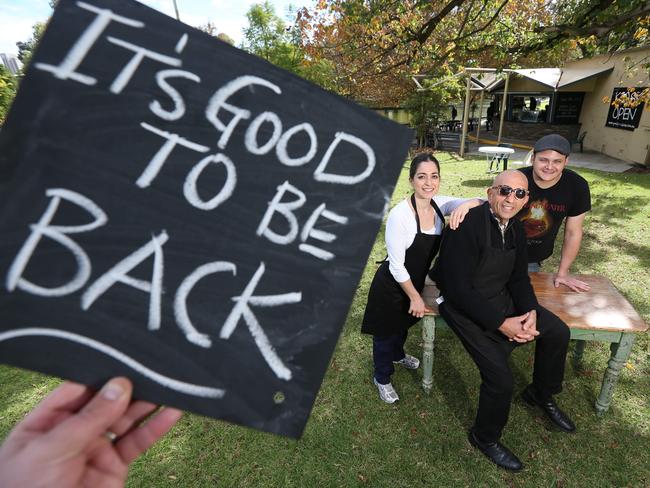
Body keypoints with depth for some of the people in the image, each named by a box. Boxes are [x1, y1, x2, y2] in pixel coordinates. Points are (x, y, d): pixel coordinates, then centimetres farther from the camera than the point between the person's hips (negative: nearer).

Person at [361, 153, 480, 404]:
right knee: (387, 332, 16)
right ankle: (382, 378, 44)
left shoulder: (439, 204, -11)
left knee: (404, 323, 32)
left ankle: (398, 354, 63)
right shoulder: (400, 214, -30)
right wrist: (415, 297, -15)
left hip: (415, 280, 6)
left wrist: (466, 204, -35)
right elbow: (396, 265, -24)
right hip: (391, 286, -6)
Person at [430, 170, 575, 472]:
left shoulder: (516, 228, 3)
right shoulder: (468, 225, -25)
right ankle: (484, 438, 18)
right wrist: (502, 323, -23)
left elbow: (519, 279, 9)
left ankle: (541, 395, 37)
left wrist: (530, 313, -10)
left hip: (501, 298, 9)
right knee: (500, 378, -15)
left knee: (558, 332, 9)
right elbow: (459, 289, -27)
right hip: (465, 305, -8)